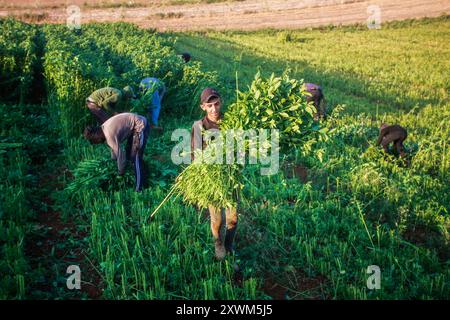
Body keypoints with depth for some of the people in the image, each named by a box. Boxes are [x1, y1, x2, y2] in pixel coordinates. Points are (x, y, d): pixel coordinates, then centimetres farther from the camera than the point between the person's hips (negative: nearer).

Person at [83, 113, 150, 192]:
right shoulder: (104, 128, 4)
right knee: (129, 153, 19)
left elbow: (120, 154, -20)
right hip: (134, 126, 10)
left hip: (140, 126, -10)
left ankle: (139, 188, -4)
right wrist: (113, 160, 30)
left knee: (135, 158, -9)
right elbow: (114, 146, 20)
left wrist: (121, 171, -4)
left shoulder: (109, 135, -25)